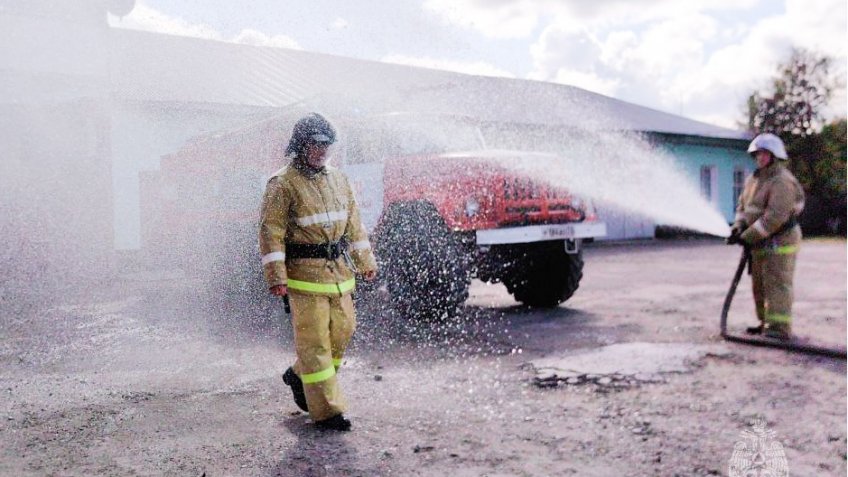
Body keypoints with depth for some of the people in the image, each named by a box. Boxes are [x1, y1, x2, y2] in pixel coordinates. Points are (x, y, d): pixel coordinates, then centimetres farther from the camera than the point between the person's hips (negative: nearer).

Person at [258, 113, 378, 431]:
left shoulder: (338, 180, 14)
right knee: (313, 341, -4)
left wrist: (366, 261, 20)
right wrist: (276, 277, -17)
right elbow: (271, 231, -11)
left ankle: (299, 376, 33)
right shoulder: (283, 184, -7)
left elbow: (353, 224, 21)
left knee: (343, 331, 11)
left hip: (339, 272, 7)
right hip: (305, 273, -7)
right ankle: (326, 410, 4)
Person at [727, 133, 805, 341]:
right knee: (760, 285, 13)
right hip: (761, 242, 9)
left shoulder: (782, 181, -18)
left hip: (779, 241, -9)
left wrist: (747, 237, -24)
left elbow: (775, 217, -25)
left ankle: (780, 328, -9)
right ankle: (767, 323, 23)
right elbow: (743, 206, 12)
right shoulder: (754, 179, 11)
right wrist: (738, 227, -7)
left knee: (777, 284, -10)